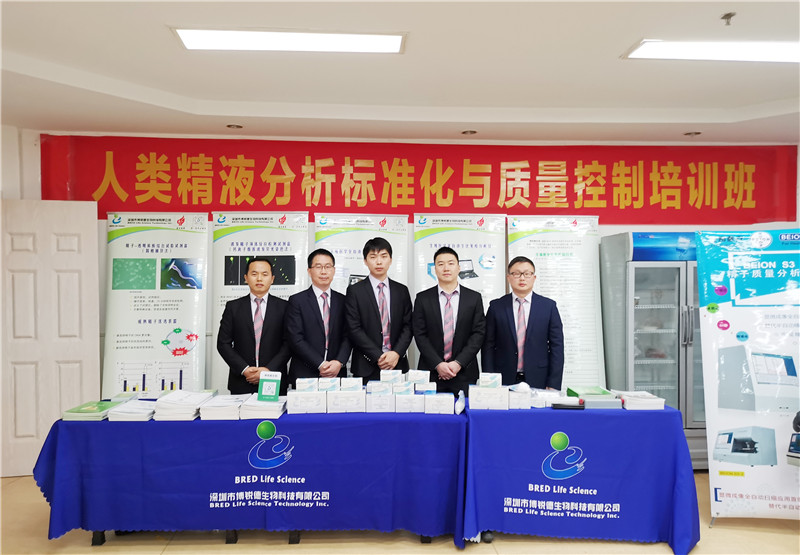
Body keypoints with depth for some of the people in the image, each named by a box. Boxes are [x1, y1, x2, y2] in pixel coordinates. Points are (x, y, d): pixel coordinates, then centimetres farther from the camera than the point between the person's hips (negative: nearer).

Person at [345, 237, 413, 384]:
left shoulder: (402, 291, 11)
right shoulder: (355, 291, 1)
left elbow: (407, 326, 6)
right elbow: (354, 329, -6)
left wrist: (397, 353, -10)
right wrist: (378, 357, -12)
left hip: (397, 364, 3)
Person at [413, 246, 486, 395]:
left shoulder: (474, 298, 4)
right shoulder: (423, 299, 4)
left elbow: (478, 333, -1)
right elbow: (419, 335, -1)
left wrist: (459, 363, -10)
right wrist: (438, 364, -11)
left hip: (464, 373, 0)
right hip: (431, 372, 0)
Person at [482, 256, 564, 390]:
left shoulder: (549, 306, 3)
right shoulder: (496, 306, 3)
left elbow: (556, 347, 2)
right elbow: (488, 346, 2)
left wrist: (553, 385, -4)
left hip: (538, 382, 0)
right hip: (504, 383, 0)